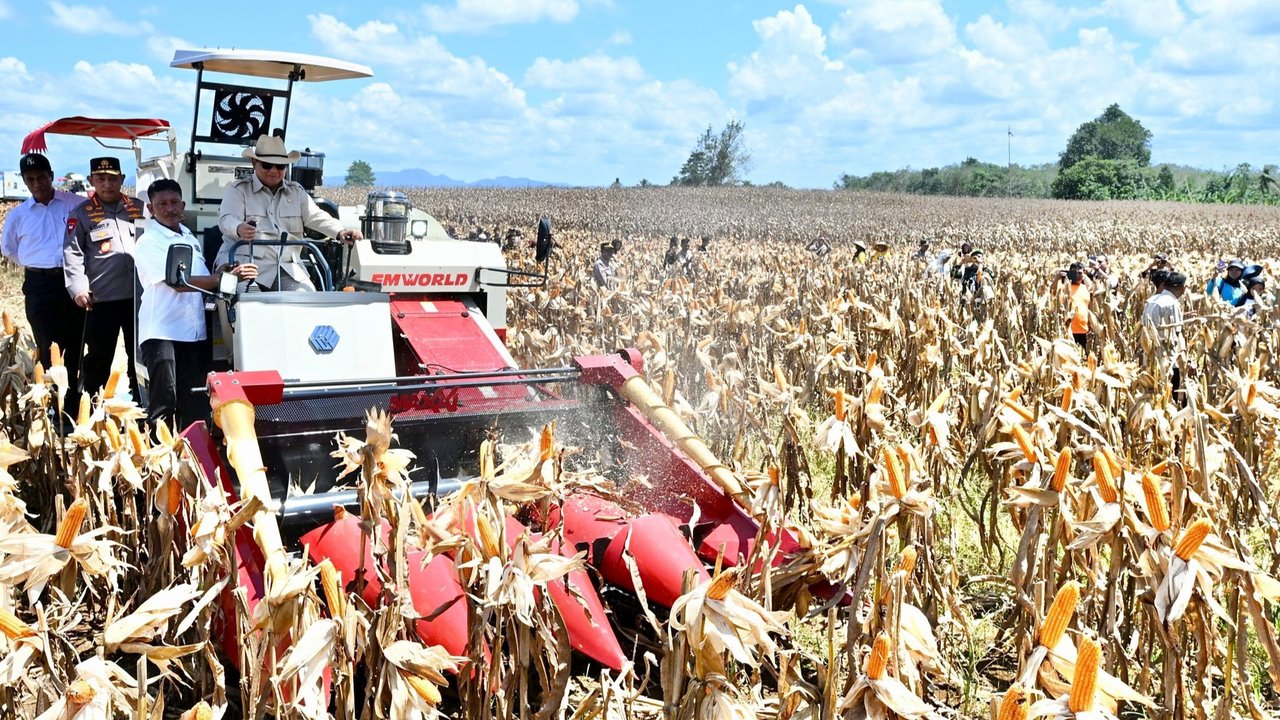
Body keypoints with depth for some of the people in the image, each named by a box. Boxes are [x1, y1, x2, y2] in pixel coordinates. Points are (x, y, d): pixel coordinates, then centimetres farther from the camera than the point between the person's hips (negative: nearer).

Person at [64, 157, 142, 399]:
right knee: (98, 357, 4)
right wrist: (78, 288, -15)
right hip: (102, 299, -3)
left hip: (139, 295, 3)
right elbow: (72, 253, -3)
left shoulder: (139, 208, 11)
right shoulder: (82, 214, 2)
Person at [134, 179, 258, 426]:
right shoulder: (149, 242, -5)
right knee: (163, 402, -8)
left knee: (195, 406, 8)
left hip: (195, 332, 6)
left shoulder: (190, 238, 18)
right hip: (162, 332, -6)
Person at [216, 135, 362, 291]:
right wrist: (239, 229, -35)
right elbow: (227, 219, -9)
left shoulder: (297, 191, 19)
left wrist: (340, 231, -15)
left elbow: (315, 216, 6)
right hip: (245, 264, -4)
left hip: (288, 267, 4)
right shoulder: (238, 189, 7)